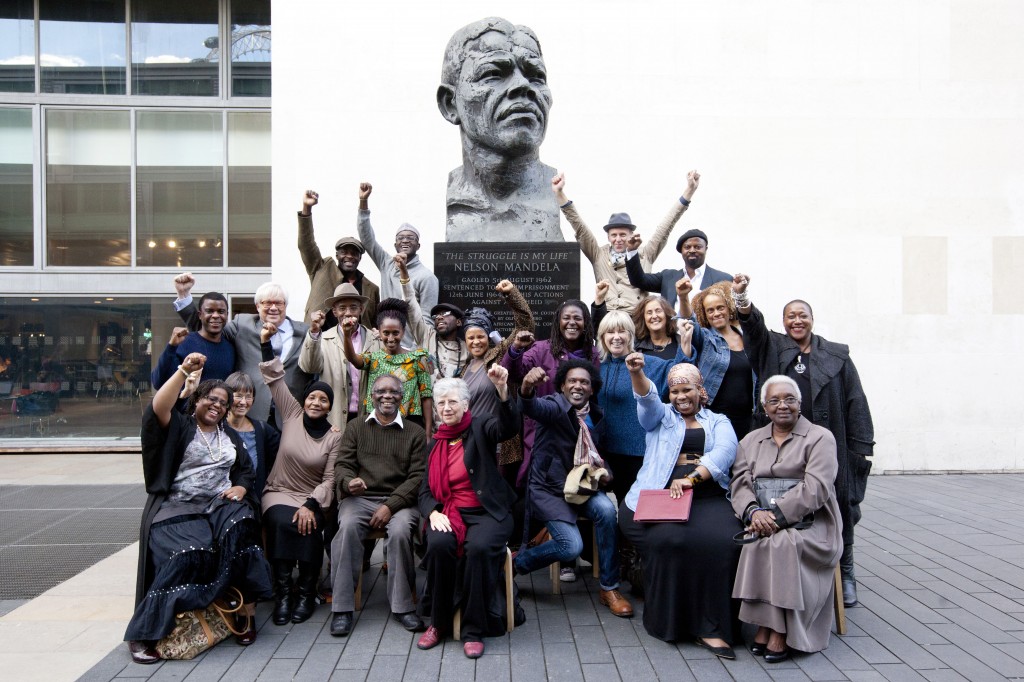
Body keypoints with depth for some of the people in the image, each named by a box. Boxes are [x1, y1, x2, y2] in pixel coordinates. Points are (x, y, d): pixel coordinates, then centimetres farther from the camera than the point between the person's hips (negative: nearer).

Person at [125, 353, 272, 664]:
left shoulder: (230, 436, 23)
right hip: (179, 505, -4)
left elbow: (246, 469, 22)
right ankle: (142, 633, -18)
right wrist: (184, 371, -22)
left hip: (220, 502, 4)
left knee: (240, 527, -29)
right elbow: (158, 408, -15)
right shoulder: (179, 426, 6)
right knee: (188, 551, -30)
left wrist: (241, 487, -1)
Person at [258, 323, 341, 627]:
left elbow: (329, 479, -6)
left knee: (309, 528, -30)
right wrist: (266, 344, -9)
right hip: (279, 492, 1)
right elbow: (275, 380, -2)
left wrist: (311, 505, -19)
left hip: (313, 498, 0)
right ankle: (282, 593, -21)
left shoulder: (335, 436, -2)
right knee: (283, 524, -31)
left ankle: (306, 593, -15)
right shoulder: (292, 415, 3)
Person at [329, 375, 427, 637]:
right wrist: (349, 482, -16)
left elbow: (418, 477, 2)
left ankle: (403, 605, -17)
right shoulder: (356, 428, 17)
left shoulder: (415, 433, 11)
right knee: (348, 526, -31)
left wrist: (390, 505, -12)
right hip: (359, 498, 1)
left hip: (399, 500, -1)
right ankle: (342, 608, -22)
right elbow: (342, 465, 10)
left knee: (400, 530, -33)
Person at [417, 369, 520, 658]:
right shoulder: (434, 443, 16)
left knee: (479, 547, -33)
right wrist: (433, 513, -9)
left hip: (486, 512, -3)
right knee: (439, 545, -29)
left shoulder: (480, 428, 3)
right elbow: (425, 489, 14)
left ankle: (474, 629, -15)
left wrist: (502, 389, -37)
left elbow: (509, 426, -20)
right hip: (448, 512, 3)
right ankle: (439, 623, -8)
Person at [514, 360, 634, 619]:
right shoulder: (555, 406, -14)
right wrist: (527, 388, -62)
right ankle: (516, 562, 6)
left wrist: (602, 473, 0)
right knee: (572, 546, -22)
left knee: (606, 509, -26)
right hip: (547, 488, -5)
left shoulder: (597, 417, 6)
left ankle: (609, 588, -9)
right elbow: (533, 407, -39)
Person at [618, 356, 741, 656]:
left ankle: (710, 627, -16)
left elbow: (724, 451, -2)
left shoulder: (718, 421, 19)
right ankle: (667, 621, -9)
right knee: (670, 540, -30)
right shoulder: (661, 417, 20)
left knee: (721, 541, -29)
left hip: (707, 497, 1)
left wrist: (691, 478, -20)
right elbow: (647, 398, -3)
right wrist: (636, 373, -26)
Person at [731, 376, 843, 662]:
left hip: (809, 523, -3)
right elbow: (740, 484, 6)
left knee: (783, 543, -32)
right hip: (762, 522, 3)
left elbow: (815, 488, -11)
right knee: (759, 541, -29)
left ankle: (779, 631, -21)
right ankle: (767, 626, -18)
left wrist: (776, 516, -20)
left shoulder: (820, 438, 2)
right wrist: (754, 512, -16)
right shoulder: (751, 441, 17)